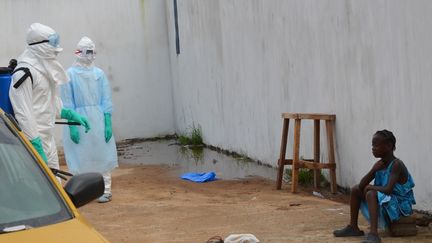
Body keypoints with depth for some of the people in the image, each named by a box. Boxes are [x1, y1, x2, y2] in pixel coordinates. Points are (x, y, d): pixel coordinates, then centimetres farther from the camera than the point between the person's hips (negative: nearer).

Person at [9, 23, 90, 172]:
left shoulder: (47, 68, 15)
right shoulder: (24, 72, -16)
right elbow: (23, 112, -21)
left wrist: (72, 115, 22)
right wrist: (35, 143, -23)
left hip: (48, 138, 10)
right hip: (35, 141, -10)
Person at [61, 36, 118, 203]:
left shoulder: (99, 73, 3)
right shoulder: (70, 74, -4)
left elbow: (106, 100, 3)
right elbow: (68, 103, -4)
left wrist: (108, 124, -4)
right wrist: (72, 126, -11)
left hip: (99, 120, 2)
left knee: (102, 156, 5)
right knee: (81, 158, 3)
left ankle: (105, 191, 13)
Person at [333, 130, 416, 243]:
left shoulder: (396, 165, -22)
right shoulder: (379, 164, 3)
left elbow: (388, 190, -34)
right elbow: (361, 186, -1)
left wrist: (369, 187, -16)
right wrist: (373, 170, -17)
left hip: (399, 205, -9)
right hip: (384, 201, 9)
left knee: (371, 193, -33)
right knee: (356, 189, 12)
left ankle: (373, 234, -43)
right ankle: (353, 227, 16)